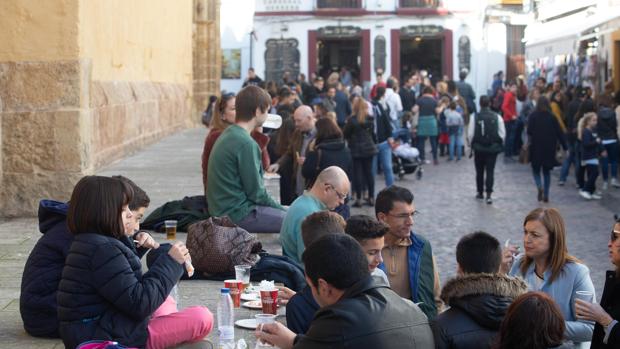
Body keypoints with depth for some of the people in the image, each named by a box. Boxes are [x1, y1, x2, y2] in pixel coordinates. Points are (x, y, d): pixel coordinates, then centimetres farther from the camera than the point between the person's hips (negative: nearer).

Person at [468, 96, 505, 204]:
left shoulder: (474, 117, -8)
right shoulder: (497, 117, -5)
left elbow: (470, 134, -7)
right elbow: (502, 134, -3)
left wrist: (471, 144, 10)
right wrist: (499, 144, 13)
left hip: (478, 148, 0)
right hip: (493, 148, 0)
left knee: (479, 171, 15)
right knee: (490, 171, 1)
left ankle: (480, 192, 25)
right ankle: (489, 194, -10)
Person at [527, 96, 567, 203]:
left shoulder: (533, 116, -6)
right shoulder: (552, 117, 0)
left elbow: (529, 132, -14)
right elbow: (559, 133, 0)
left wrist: (529, 142, -6)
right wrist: (565, 147, 3)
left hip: (536, 148, -2)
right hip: (549, 148, 2)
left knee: (536, 170, 10)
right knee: (546, 171, 14)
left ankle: (540, 187, -17)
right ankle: (546, 195, 9)